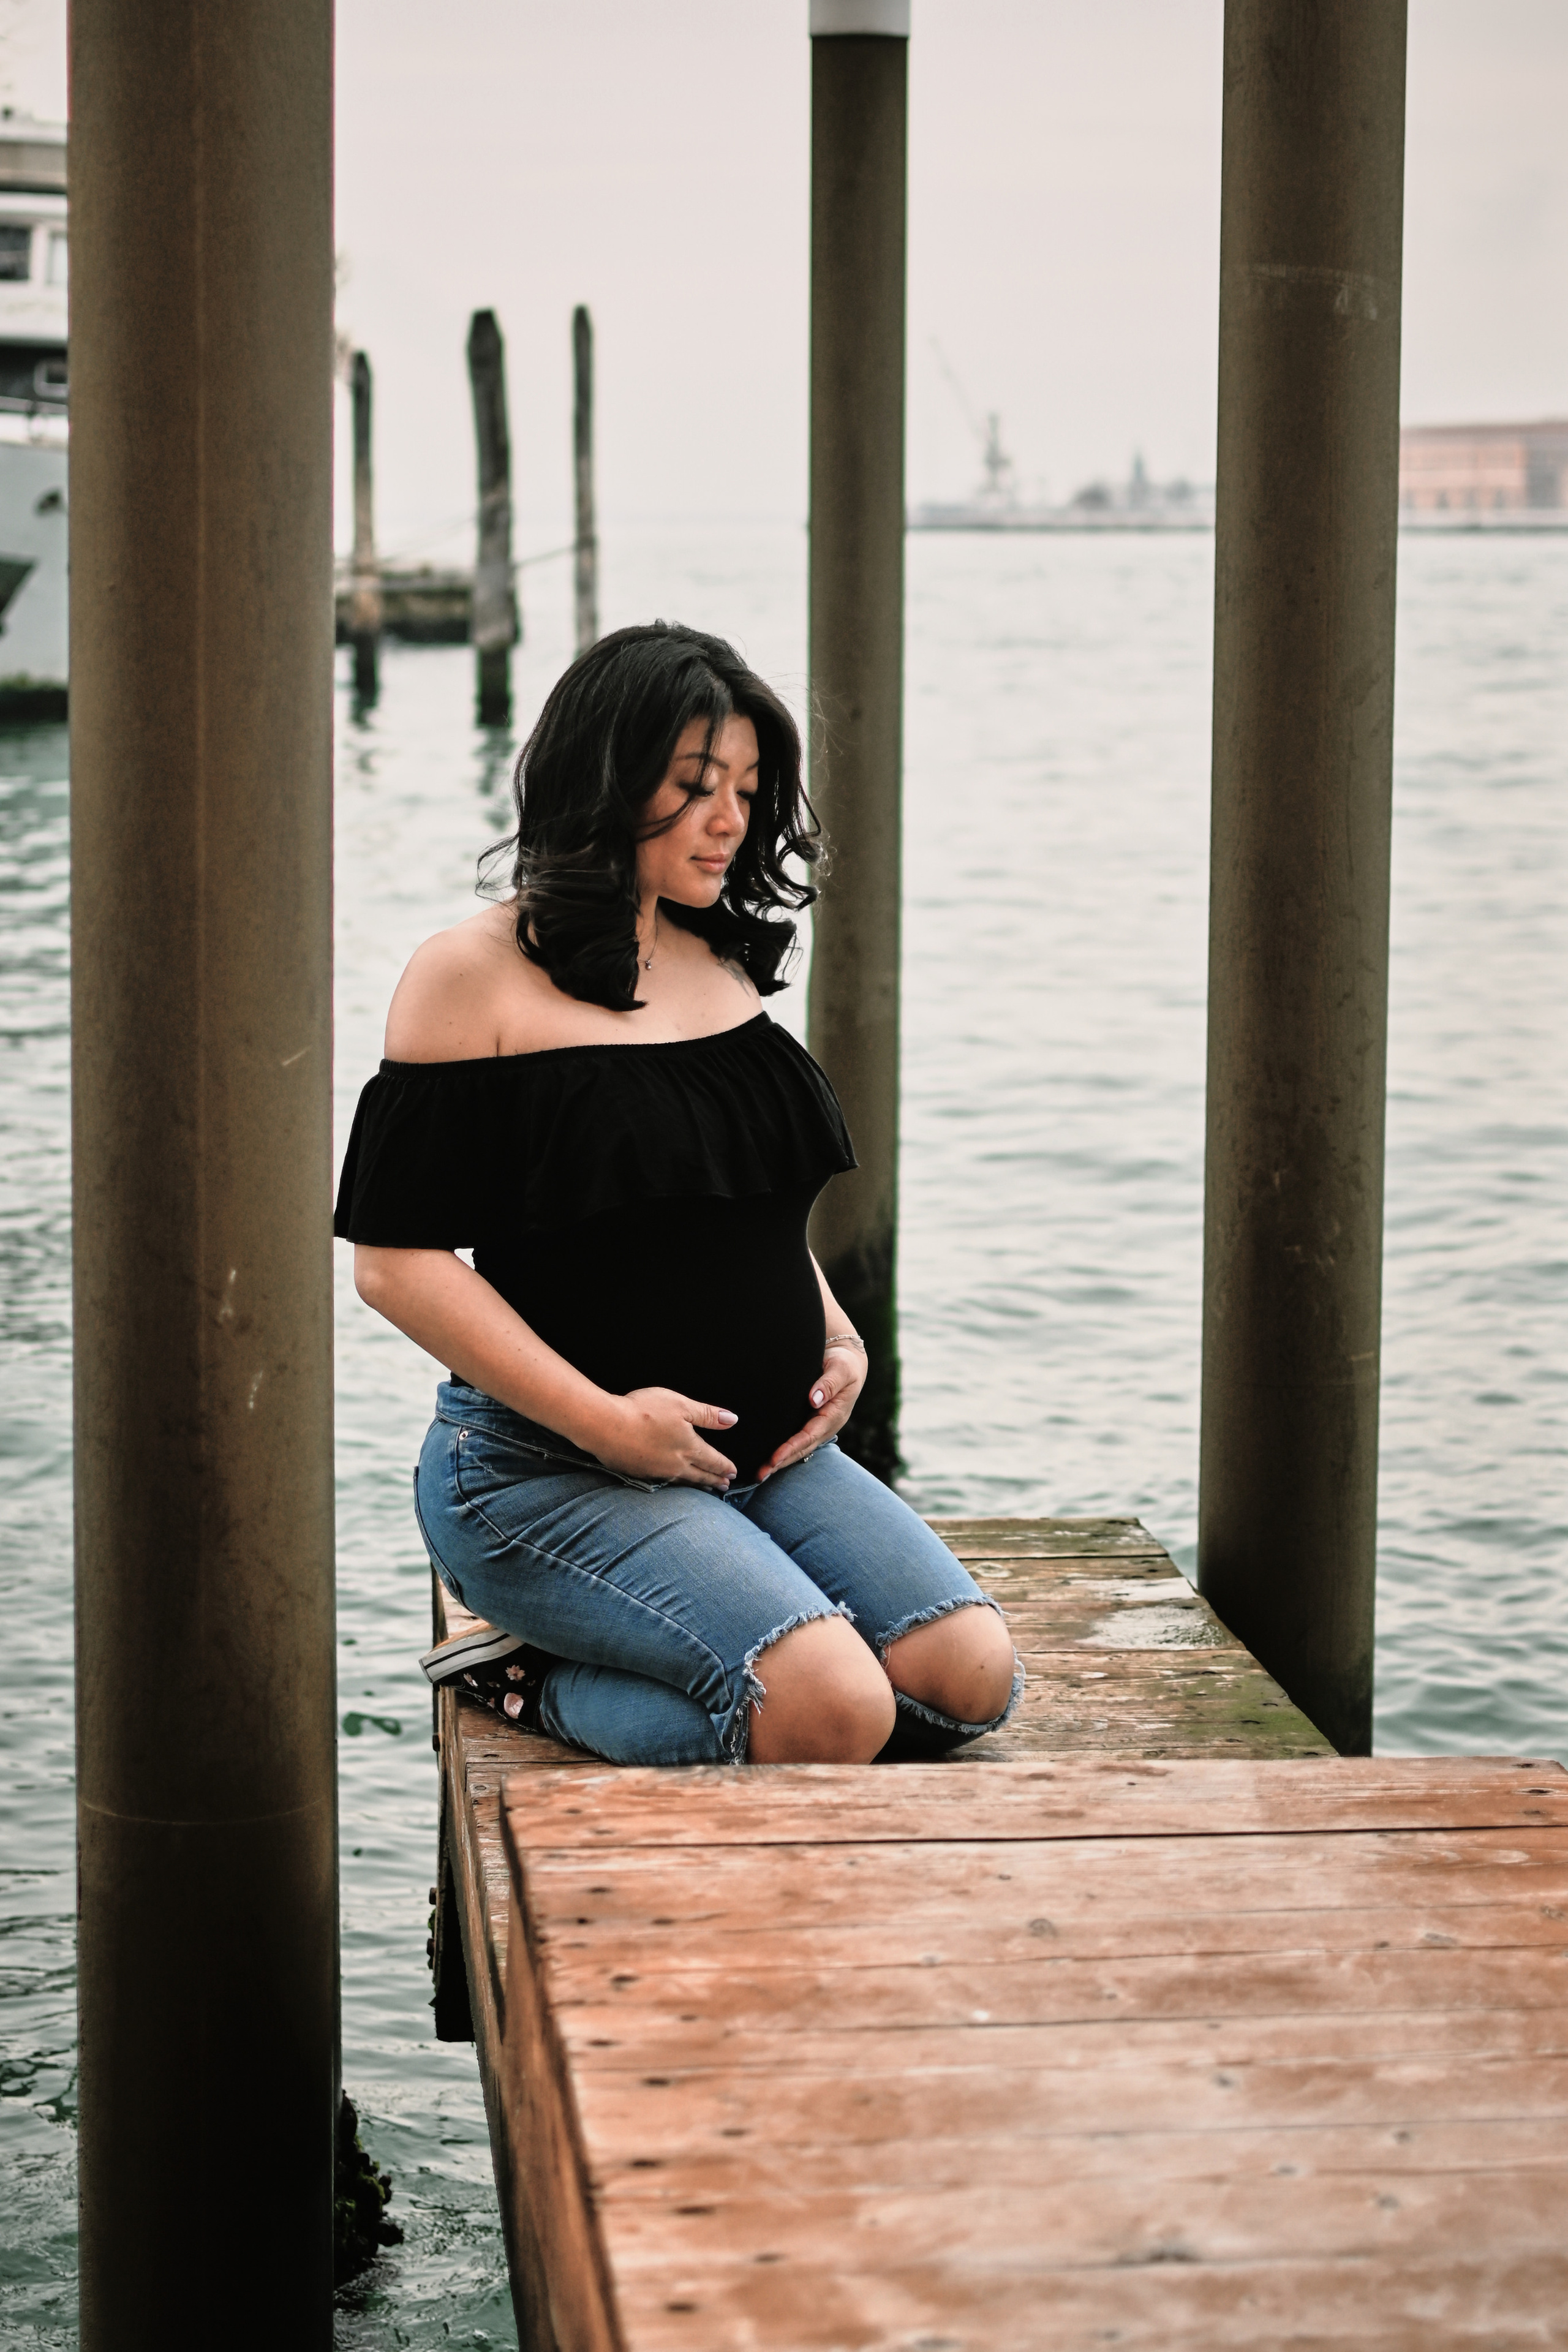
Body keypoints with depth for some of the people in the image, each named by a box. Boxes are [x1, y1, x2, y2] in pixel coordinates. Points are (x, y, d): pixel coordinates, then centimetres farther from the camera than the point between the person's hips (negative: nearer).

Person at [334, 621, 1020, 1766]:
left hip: (768, 1451, 8)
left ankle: (565, 1678, -2)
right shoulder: (476, 975, -8)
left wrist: (837, 1337, 6)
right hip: (546, 1469, -7)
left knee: (972, 1679, -12)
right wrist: (601, 1417, -18)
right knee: (833, 1710, -26)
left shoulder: (720, 963, 13)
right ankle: (542, 1683, -3)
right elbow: (397, 1260, -12)